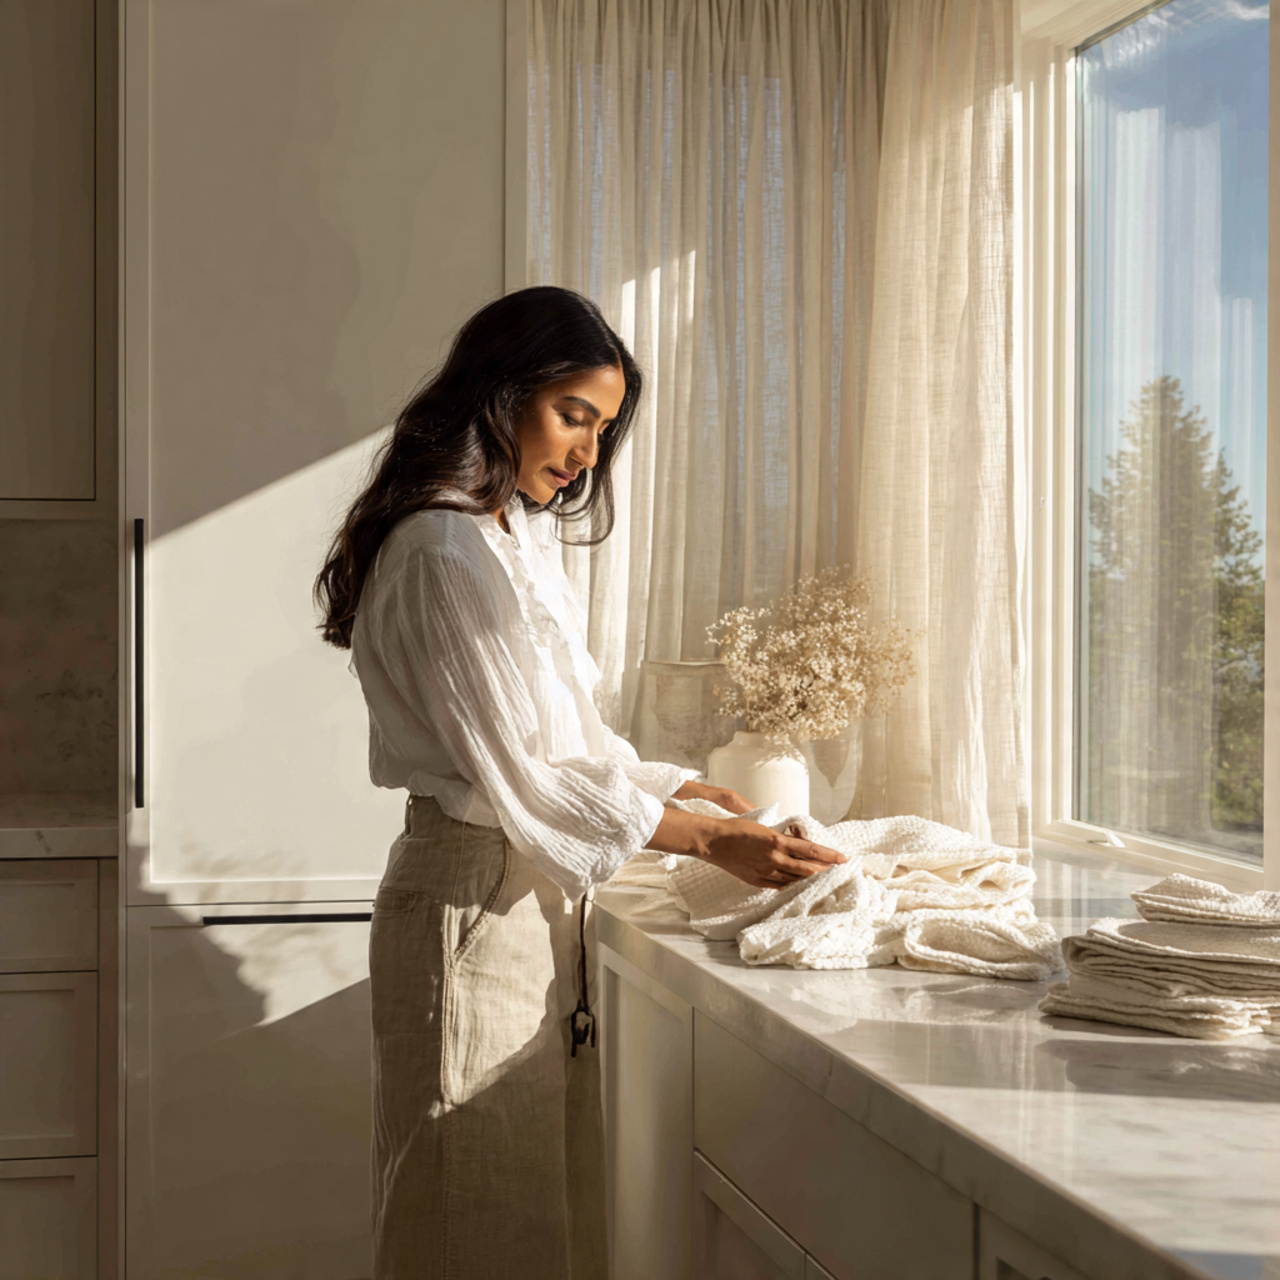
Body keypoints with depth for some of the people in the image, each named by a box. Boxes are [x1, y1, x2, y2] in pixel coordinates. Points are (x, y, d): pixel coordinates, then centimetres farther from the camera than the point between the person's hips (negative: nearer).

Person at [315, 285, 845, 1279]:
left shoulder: (524, 535, 15)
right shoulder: (446, 553, -16)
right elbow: (514, 777, -19)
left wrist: (688, 791, 4)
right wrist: (708, 843, -16)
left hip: (536, 897, 10)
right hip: (476, 904, -10)